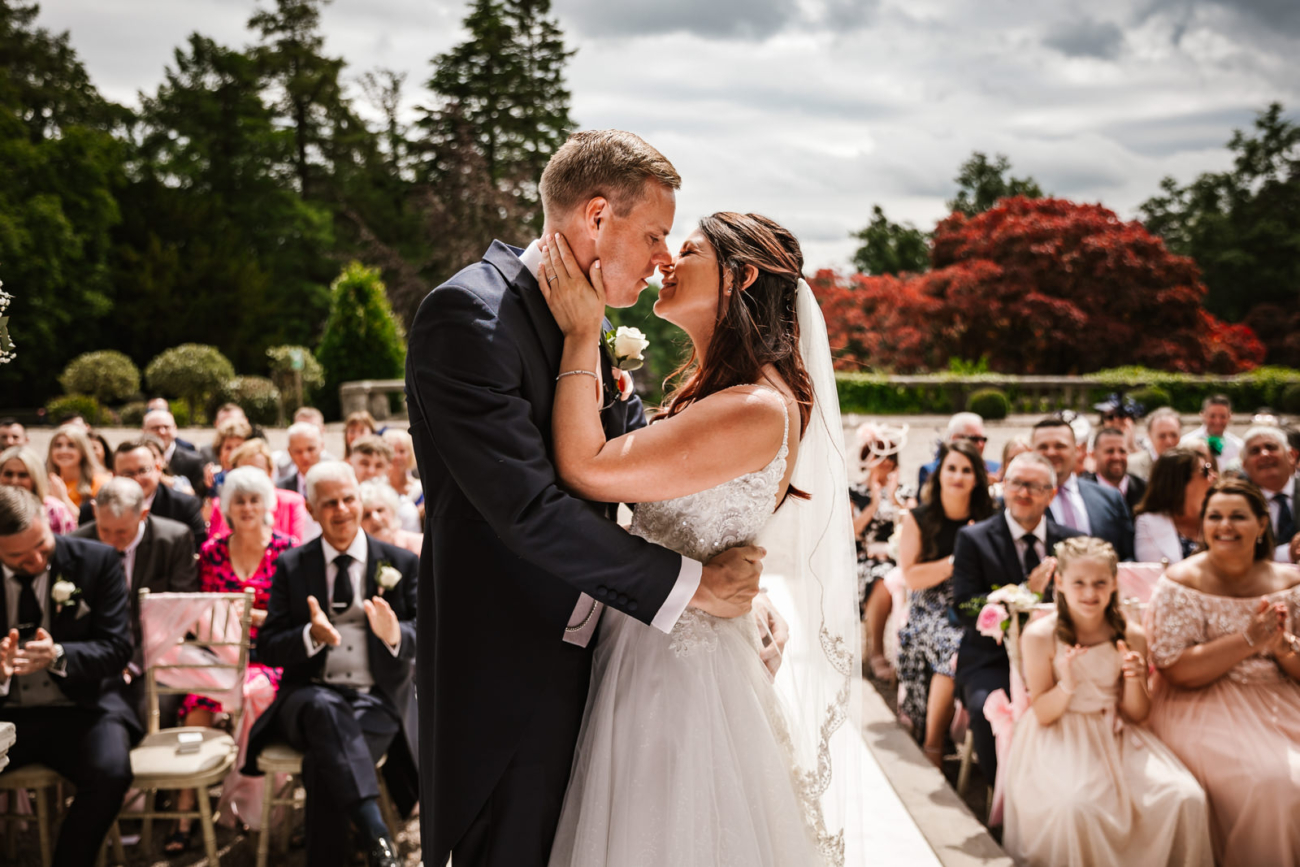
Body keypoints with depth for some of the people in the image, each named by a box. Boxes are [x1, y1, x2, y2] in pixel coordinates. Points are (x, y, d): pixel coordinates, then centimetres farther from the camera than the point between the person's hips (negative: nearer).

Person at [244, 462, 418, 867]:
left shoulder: (402, 564, 10)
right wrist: (312, 636, -17)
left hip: (378, 700, 0)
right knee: (325, 709, -38)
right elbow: (266, 649, 6)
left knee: (324, 759, -34)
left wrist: (394, 635, -23)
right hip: (310, 695, 0)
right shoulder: (291, 566, 12)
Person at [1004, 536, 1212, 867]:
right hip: (1062, 740, -3)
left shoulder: (1131, 636, 0)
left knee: (1187, 797, -18)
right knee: (1077, 803, -33)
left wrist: (1134, 681, -15)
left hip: (1118, 738, 4)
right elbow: (1043, 714, -6)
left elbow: (1136, 715, 5)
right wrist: (1066, 686, -26)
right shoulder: (1039, 636, -9)